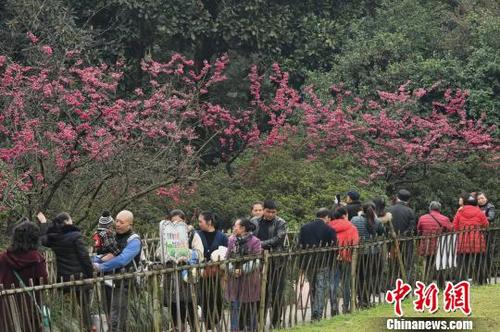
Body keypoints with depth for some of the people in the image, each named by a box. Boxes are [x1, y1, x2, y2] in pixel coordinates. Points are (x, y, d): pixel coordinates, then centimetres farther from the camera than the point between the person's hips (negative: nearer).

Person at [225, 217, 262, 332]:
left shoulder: (254, 241, -9)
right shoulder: (232, 240, 5)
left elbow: (256, 262, -11)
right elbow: (228, 258, 8)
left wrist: (242, 270, -17)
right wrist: (232, 269, -9)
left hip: (249, 279, -3)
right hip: (234, 279, 3)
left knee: (249, 307, 4)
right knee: (235, 306, 2)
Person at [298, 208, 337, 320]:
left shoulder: (304, 227, 3)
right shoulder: (329, 230, -9)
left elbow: (300, 245, 4)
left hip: (308, 263, 4)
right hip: (323, 263, -4)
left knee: (313, 288, 17)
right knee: (321, 289, 3)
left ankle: (314, 314, 20)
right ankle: (318, 314, -2)